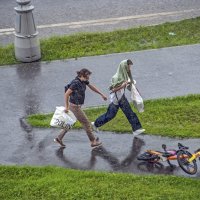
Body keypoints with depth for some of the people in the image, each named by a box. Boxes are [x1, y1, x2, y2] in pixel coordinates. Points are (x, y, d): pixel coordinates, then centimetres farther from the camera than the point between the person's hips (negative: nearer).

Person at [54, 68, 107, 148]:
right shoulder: (76, 83, -24)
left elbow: (92, 87, 17)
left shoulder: (84, 81, 2)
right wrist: (66, 107, -17)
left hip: (77, 106, 9)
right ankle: (93, 142, 13)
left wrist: (102, 94, 19)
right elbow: (66, 94, -22)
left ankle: (59, 138, 24)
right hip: (75, 106, -9)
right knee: (86, 123, 2)